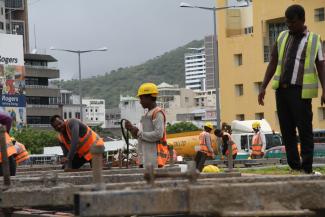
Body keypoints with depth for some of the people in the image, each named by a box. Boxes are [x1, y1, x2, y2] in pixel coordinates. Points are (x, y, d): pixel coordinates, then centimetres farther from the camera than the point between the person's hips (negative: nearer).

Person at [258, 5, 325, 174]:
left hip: (301, 92, -4)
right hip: (282, 90, 4)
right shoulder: (282, 37, 12)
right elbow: (273, 64, 13)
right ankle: (294, 167, 10)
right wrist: (263, 87, 7)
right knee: (287, 131, 5)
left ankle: (307, 169, 0)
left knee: (305, 130, -3)